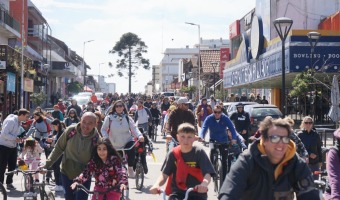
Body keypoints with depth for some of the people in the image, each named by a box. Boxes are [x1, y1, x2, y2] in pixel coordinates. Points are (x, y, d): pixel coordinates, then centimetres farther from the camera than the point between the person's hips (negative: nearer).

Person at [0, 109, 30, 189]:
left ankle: (9, 183, 20)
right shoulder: (11, 121, -19)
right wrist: (15, 138, -25)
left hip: (13, 146, 9)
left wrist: (19, 138, 0)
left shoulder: (18, 122, 9)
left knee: (12, 166, 10)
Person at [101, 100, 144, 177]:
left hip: (127, 141, 0)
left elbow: (134, 128, -11)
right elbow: (103, 129, 0)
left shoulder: (127, 118, -2)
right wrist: (106, 138, -18)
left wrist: (139, 136, -29)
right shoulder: (109, 118, -6)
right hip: (115, 145, 0)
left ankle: (130, 168, -9)